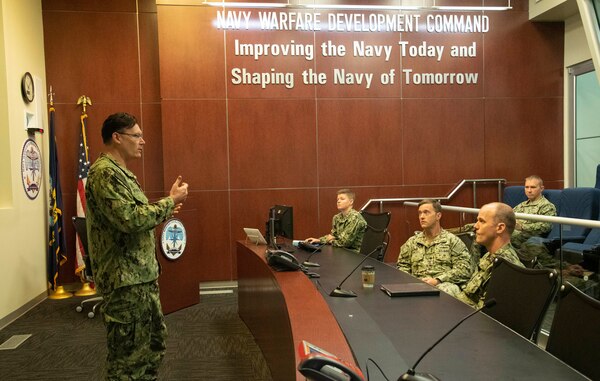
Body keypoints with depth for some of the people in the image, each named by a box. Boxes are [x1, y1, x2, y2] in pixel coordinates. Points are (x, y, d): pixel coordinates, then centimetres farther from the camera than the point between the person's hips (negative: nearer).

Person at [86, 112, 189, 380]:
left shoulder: (120, 172, 15)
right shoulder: (104, 172, -17)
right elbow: (129, 219, -26)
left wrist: (164, 211, 9)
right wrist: (171, 201, -15)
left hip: (141, 275, 10)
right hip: (125, 280, -10)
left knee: (155, 340, 20)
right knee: (128, 354, 1)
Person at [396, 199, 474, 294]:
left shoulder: (452, 240, 9)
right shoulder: (411, 242, 21)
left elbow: (465, 268, -2)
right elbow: (402, 266, 21)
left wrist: (438, 280, -13)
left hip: (443, 284, -1)